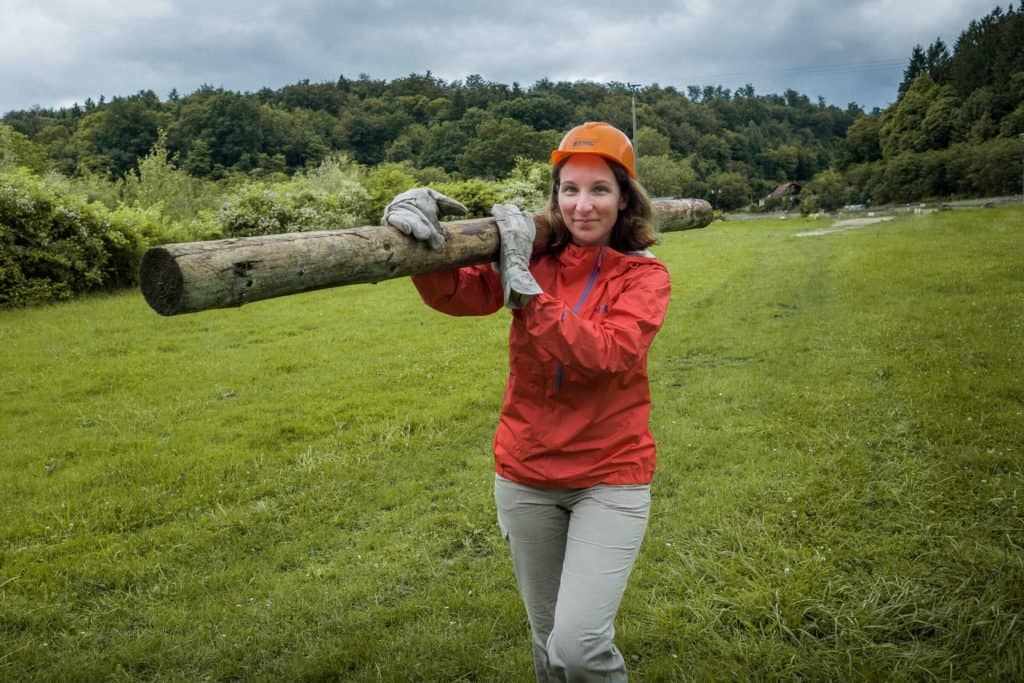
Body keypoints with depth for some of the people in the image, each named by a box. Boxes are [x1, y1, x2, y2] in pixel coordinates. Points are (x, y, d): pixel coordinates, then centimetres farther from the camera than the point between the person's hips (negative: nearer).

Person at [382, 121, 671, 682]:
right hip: (526, 474, 3)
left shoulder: (644, 275, -5)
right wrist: (424, 236, -38)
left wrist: (525, 285, -25)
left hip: (609, 477, -2)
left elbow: (607, 354, -24)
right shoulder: (537, 258, -1)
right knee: (546, 638, 17)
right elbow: (458, 294, -19)